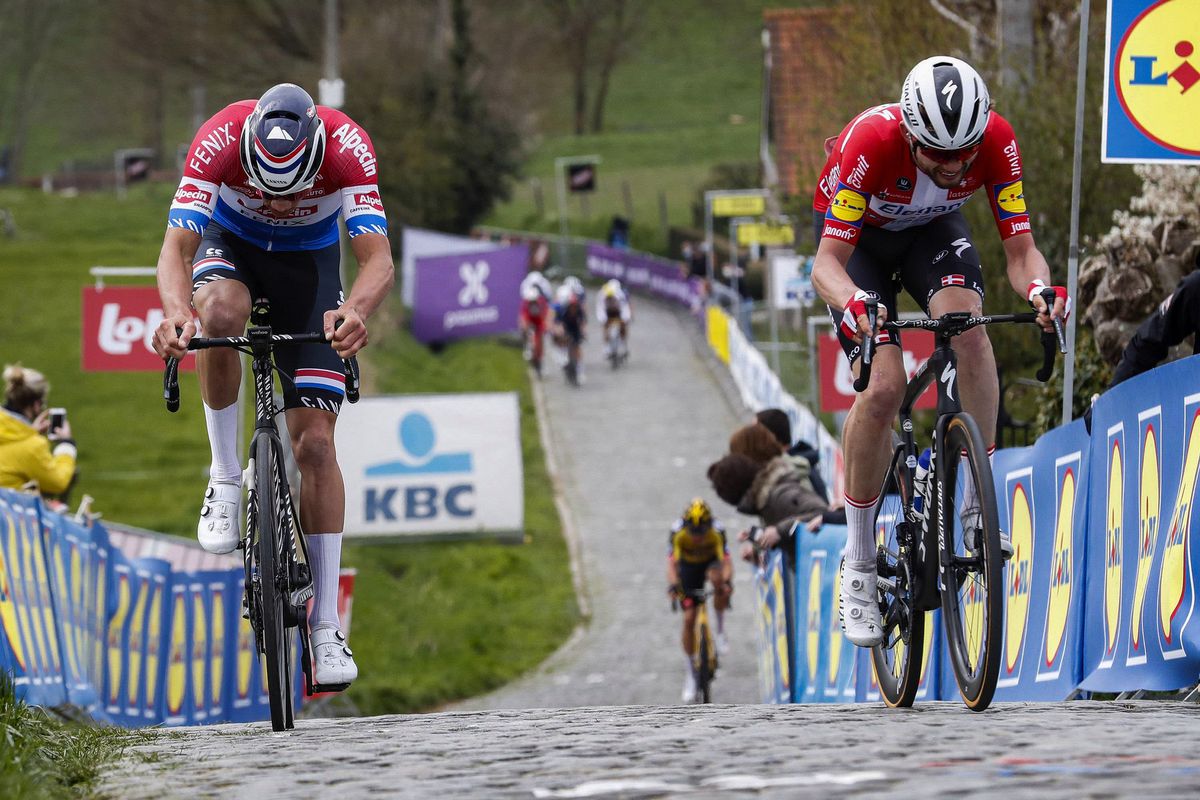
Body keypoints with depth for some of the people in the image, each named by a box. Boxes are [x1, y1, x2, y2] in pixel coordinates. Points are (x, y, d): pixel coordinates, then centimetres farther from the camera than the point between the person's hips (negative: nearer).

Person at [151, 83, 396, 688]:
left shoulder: (346, 147, -34)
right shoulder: (220, 140, -35)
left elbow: (378, 258, -39)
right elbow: (176, 248, -39)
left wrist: (354, 312, -60)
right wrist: (176, 312, -59)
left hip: (309, 257, 0)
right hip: (231, 241, 0)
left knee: (315, 440, -9)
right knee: (221, 311, -38)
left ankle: (326, 626, -6)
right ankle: (225, 478, -17)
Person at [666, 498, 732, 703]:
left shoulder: (717, 531, -31)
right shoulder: (678, 532, -31)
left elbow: (726, 561, -37)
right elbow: (672, 563, -38)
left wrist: (726, 581, -57)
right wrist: (673, 585, -56)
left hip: (712, 562, 0)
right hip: (689, 565, 0)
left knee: (717, 578, -37)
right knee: (689, 619, -9)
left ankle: (720, 630, -13)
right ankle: (690, 674, 3)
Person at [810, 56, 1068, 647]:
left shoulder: (997, 143, -31)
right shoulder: (870, 141, -39)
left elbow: (1020, 248, -27)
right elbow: (828, 261, -37)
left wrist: (1038, 288, -50)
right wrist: (852, 303, -59)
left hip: (933, 228, 2)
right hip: (857, 233, -2)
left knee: (967, 326, -30)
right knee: (884, 386, -20)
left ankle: (979, 503, -20)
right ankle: (858, 565, -7)